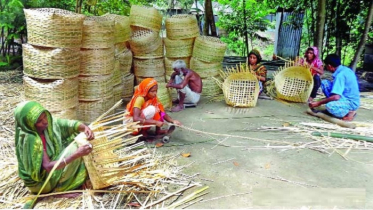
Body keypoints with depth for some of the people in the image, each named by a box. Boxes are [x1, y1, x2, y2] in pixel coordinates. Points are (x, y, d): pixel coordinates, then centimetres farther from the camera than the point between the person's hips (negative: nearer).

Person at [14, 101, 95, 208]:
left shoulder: (48, 123, -12)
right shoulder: (29, 139, -31)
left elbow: (69, 124, -5)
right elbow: (48, 167, -33)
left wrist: (85, 128, -27)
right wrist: (76, 154, -41)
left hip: (51, 171, 8)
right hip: (40, 182, -8)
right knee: (74, 148, -19)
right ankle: (59, 189, -8)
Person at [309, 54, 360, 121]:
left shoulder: (340, 75, -25)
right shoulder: (345, 69, 4)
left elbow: (336, 97, -32)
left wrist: (318, 103, -23)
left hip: (351, 102, -9)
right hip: (346, 97, 9)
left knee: (330, 106, -39)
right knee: (324, 83, 3)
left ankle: (349, 112, -9)